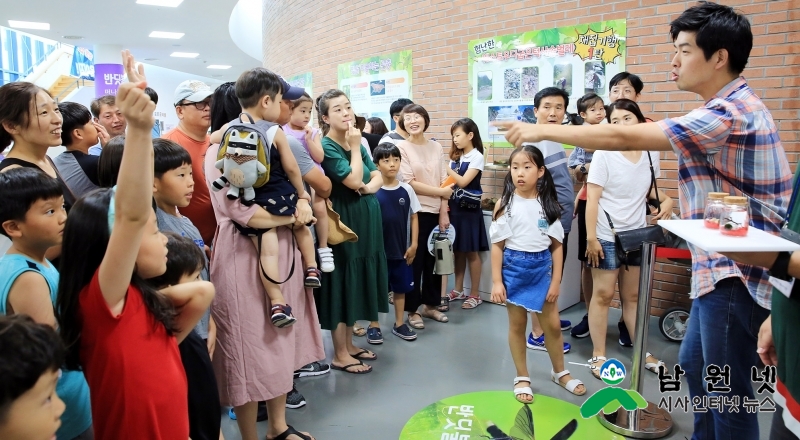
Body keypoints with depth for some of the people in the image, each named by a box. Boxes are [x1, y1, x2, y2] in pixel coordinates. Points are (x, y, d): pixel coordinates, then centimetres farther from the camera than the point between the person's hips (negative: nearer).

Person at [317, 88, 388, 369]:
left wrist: (369, 187, -13)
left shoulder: (357, 143, 11)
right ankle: (340, 355, 11)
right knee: (342, 284, -1)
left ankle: (349, 345, 27)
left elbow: (378, 177, 8)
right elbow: (354, 180, -23)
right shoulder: (326, 146, -13)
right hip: (343, 224, -8)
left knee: (356, 283, 14)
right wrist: (355, 147, -13)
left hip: (365, 223, 8)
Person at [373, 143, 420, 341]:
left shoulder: (407, 189, -1)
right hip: (379, 250, -3)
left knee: (400, 287, 14)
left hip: (401, 249, 3)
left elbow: (414, 217, 5)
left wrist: (414, 244, 1)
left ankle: (399, 324, 27)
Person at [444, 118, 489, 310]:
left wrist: (446, 168, -12)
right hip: (455, 207, 6)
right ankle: (458, 290, 22)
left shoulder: (476, 157, -9)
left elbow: (462, 182, -17)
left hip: (469, 208, -6)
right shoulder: (456, 157, 12)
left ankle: (475, 295, 9)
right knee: (458, 250, 12)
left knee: (471, 252, 1)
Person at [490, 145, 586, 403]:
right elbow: (497, 245, -6)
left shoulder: (548, 204, -2)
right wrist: (496, 282, -10)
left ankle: (560, 372, 36)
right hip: (514, 268, -2)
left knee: (552, 324, 12)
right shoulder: (505, 204, -7)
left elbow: (557, 245, 1)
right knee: (517, 324, 9)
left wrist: (556, 281, -2)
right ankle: (522, 377, 27)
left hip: (542, 267, 2)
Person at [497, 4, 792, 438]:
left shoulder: (729, 113, -21)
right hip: (724, 268, 10)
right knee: (694, 364, 22)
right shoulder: (732, 108, 13)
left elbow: (623, 137, -24)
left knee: (727, 391, 2)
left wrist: (542, 131, -18)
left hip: (736, 273, -10)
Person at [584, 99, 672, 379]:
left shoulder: (650, 155, 2)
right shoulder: (604, 155, -13)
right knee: (603, 295, 3)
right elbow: (592, 199, -14)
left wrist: (666, 199, -1)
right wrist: (591, 237, -18)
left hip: (637, 235, 5)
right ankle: (598, 355, 14)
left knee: (633, 295, 16)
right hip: (607, 237, -5)